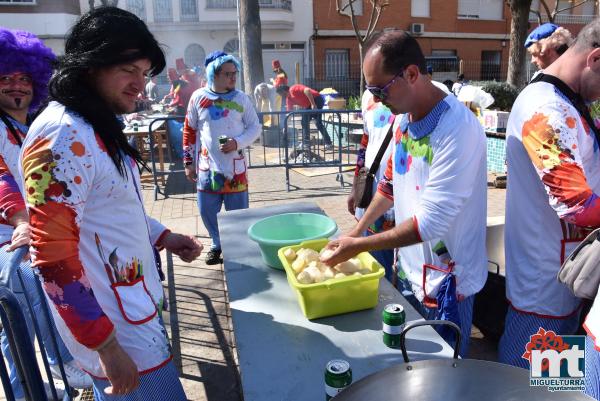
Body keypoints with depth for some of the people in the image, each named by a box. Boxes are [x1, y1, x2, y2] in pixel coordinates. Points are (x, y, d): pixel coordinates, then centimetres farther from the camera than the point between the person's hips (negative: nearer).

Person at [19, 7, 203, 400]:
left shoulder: (98, 126, 8)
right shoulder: (62, 135, -22)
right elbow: (52, 255, -23)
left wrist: (161, 236, 5)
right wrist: (104, 344, -20)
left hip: (135, 305, 9)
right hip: (118, 330, -9)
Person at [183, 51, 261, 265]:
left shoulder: (241, 98, 0)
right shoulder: (199, 97, 0)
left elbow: (255, 127, 5)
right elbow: (189, 130, 7)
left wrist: (238, 143, -13)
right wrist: (188, 162, 5)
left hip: (235, 165, -1)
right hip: (207, 166, 1)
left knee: (238, 211, 6)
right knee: (207, 210, 9)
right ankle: (217, 244, 32)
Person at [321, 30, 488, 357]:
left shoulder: (458, 128, -26)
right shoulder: (403, 117, 0)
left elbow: (430, 222, -26)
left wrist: (358, 246, -20)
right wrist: (357, 230, 8)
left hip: (445, 280, -7)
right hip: (408, 268, 7)